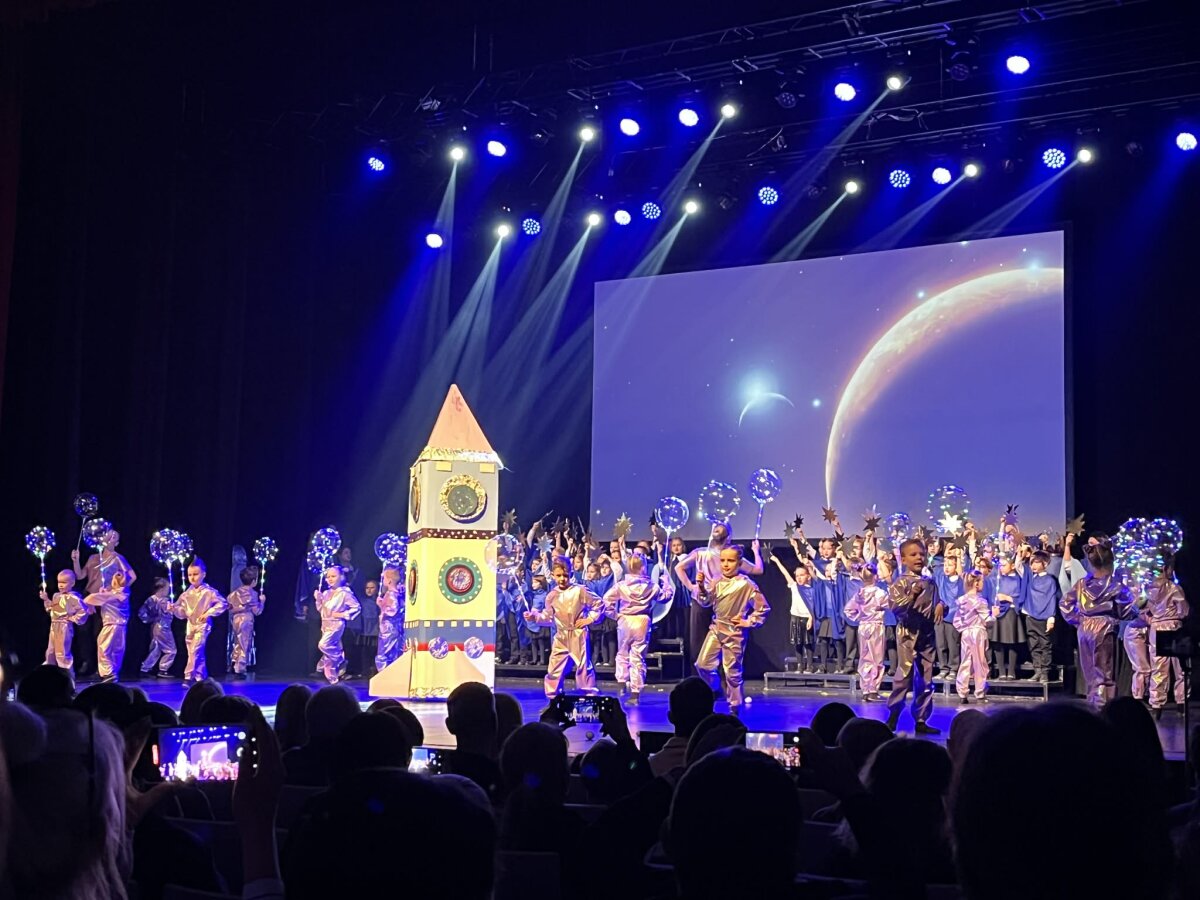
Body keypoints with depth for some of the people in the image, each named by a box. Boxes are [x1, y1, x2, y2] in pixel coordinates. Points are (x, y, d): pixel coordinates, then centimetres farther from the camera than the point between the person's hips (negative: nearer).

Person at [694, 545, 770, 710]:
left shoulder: (746, 585, -11)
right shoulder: (717, 583, 5)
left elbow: (763, 608, -9)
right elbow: (706, 602, 3)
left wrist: (749, 622, -10)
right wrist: (701, 586, -11)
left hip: (734, 633, -5)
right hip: (716, 630, 5)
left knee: (732, 672, 1)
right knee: (702, 664, 1)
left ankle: (735, 707, 12)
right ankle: (715, 689, 27)